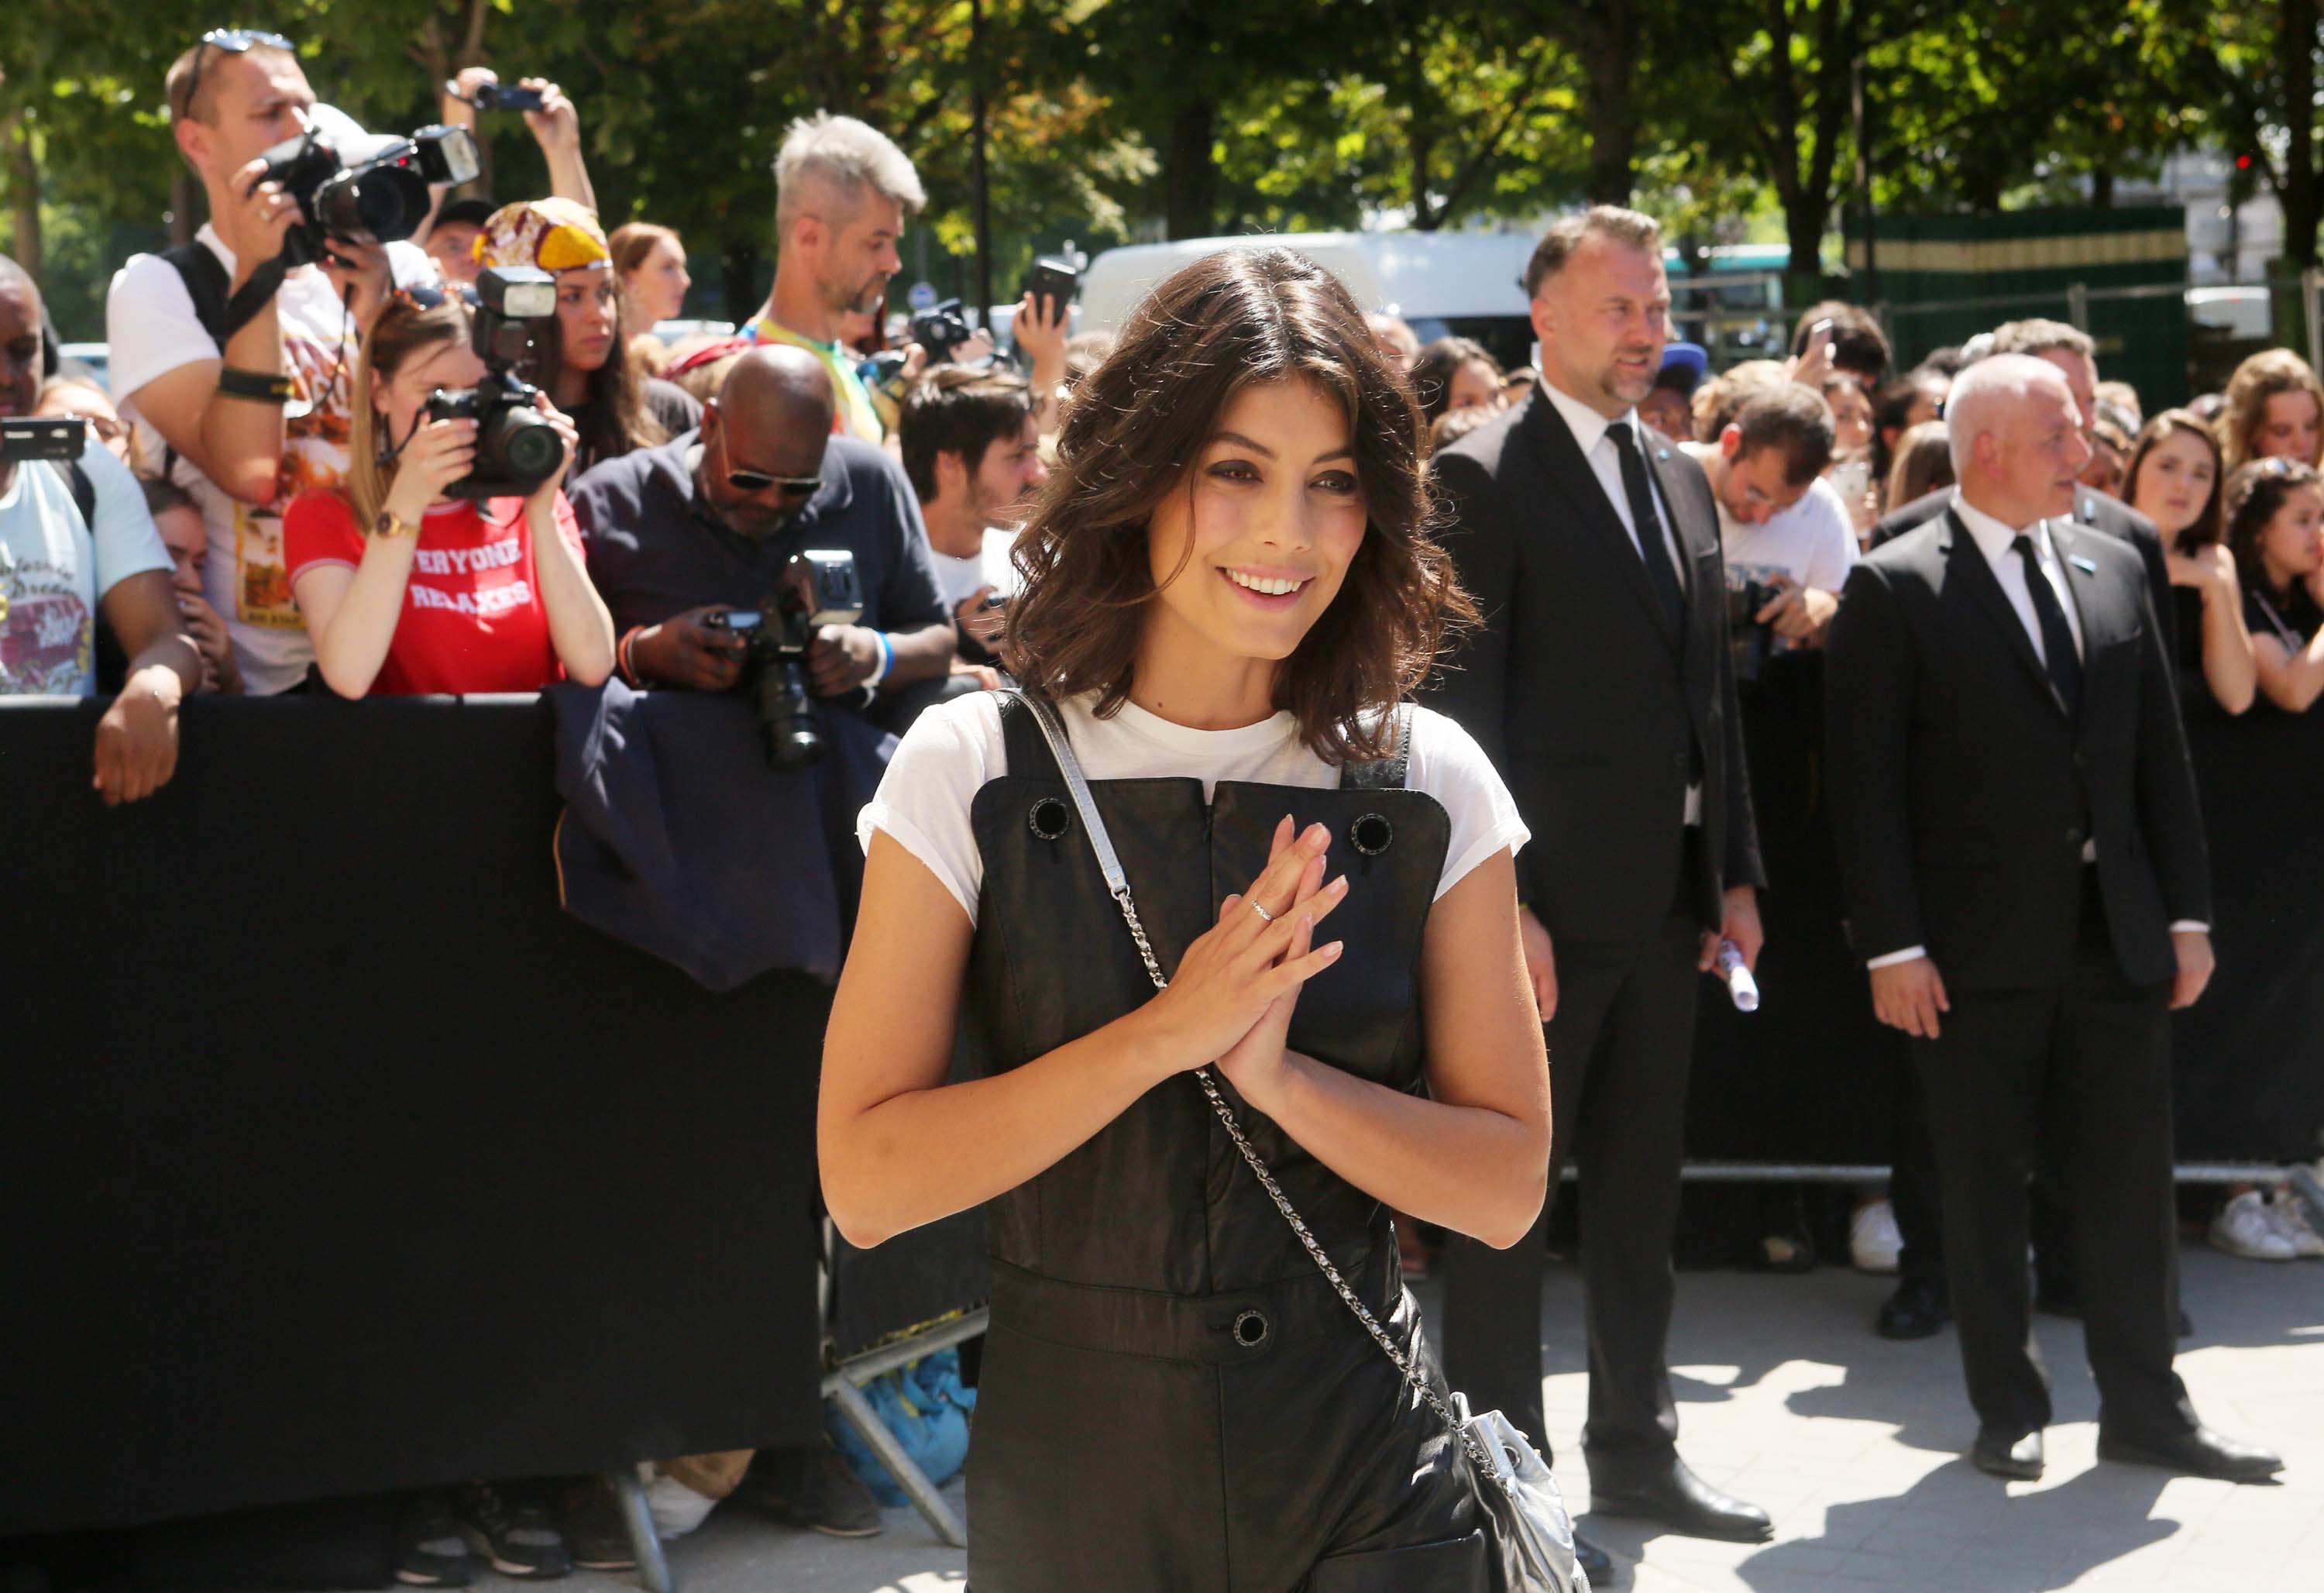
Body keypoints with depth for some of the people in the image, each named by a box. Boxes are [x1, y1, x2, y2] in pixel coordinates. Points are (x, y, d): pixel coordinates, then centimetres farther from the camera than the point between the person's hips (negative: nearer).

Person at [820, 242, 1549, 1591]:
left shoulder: (1430, 788, -1)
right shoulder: (974, 773, -5)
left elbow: (1505, 1185, -1)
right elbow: (866, 1179, -10)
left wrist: (1279, 1075, -17)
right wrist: (1163, 1036, -18)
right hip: (1069, 1468, 0)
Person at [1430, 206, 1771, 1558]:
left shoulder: (1684, 482, 14)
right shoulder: (1481, 479, -8)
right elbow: (1465, 704, -12)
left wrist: (1737, 872, 12)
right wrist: (1500, 902, -17)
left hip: (1670, 892, 7)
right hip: (1549, 892, -7)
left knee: (1642, 1185, 15)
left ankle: (1638, 1447, 24)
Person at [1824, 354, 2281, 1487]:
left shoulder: (2113, 569, 10)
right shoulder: (1895, 589, -6)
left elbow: (2160, 754, 13)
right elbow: (1865, 785, -8)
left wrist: (2186, 912, 8)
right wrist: (1891, 945, -13)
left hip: (2114, 936, 4)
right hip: (1978, 948, -4)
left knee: (2129, 1181, 7)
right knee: (1986, 1188, 5)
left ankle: (2143, 1409, 17)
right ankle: (2008, 1412, 16)